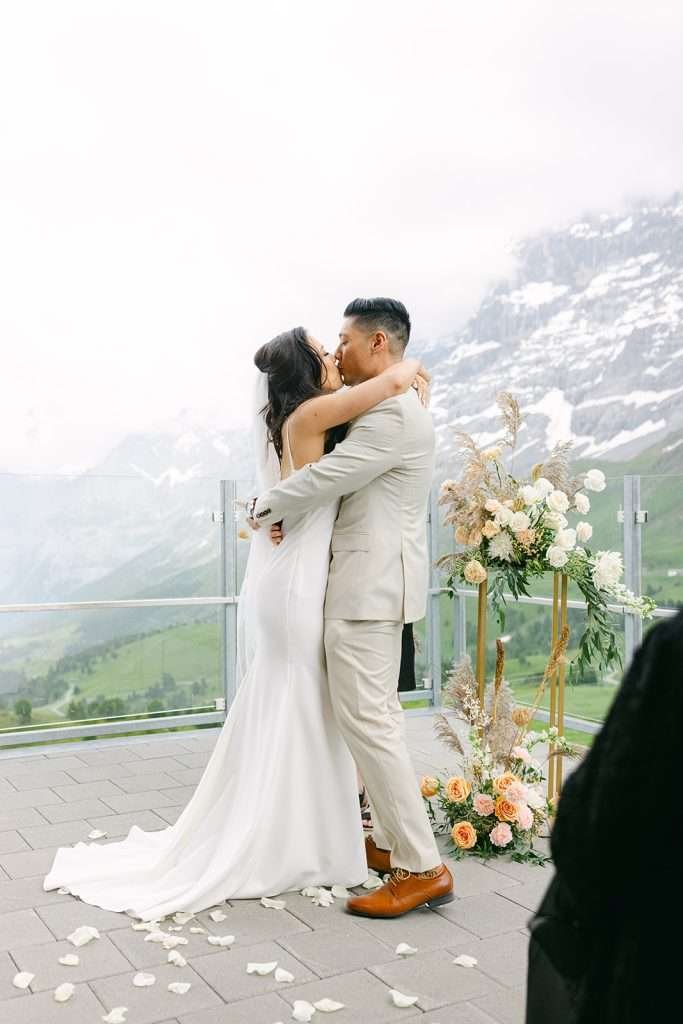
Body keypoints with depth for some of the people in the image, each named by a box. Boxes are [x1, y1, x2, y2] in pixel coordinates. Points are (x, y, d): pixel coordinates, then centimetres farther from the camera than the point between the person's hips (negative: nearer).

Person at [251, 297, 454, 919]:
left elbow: (325, 478, -18)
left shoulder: (392, 413, -17)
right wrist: (287, 514, 7)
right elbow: (344, 483, 20)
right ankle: (392, 841, 26)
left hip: (369, 587, -11)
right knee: (379, 715, 16)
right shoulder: (395, 408, 17)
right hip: (373, 582, 11)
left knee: (367, 720, -8)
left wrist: (265, 509, -1)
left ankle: (422, 868, -2)